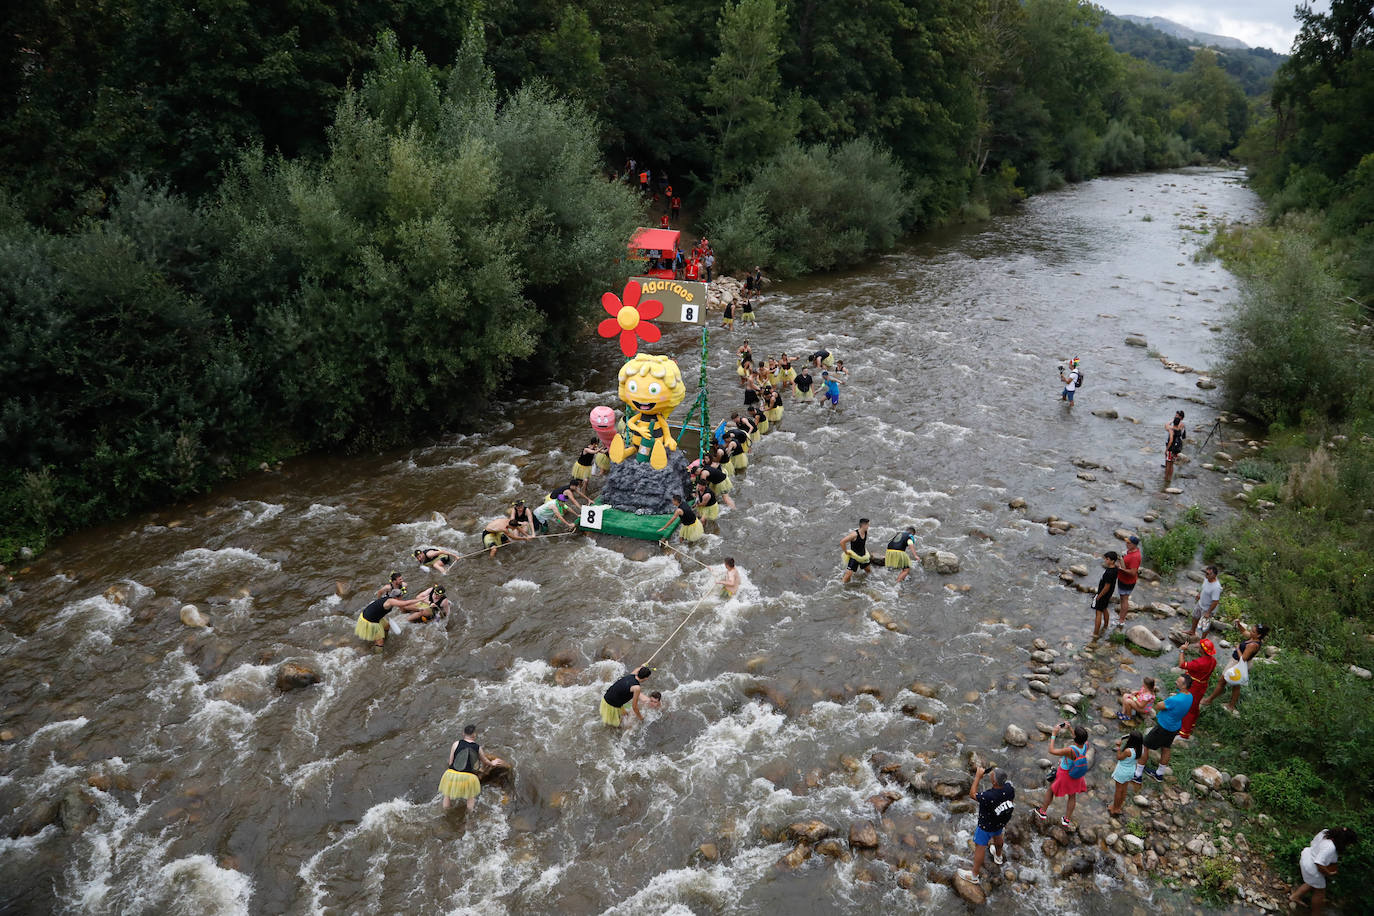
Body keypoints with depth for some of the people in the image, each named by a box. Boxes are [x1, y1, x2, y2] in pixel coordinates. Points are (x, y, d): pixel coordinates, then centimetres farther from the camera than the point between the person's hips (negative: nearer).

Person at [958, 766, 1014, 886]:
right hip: (1001, 822, 6)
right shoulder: (1009, 788, -28)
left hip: (986, 826, -6)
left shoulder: (988, 796, -44)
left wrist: (978, 776, -25)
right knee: (997, 836, 36)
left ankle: (974, 876, 28)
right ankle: (998, 856, 66)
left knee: (980, 847, 12)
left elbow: (972, 794, -26)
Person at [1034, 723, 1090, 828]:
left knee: (1051, 790, 22)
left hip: (1064, 774, -5)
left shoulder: (1070, 750, -41)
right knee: (1072, 795, 25)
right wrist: (1069, 728, 0)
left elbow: (1051, 750, -28)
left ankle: (1042, 812, 40)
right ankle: (1067, 819, 41)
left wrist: (1054, 734, -24)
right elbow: (1079, 740, 2)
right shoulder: (1086, 745, -25)